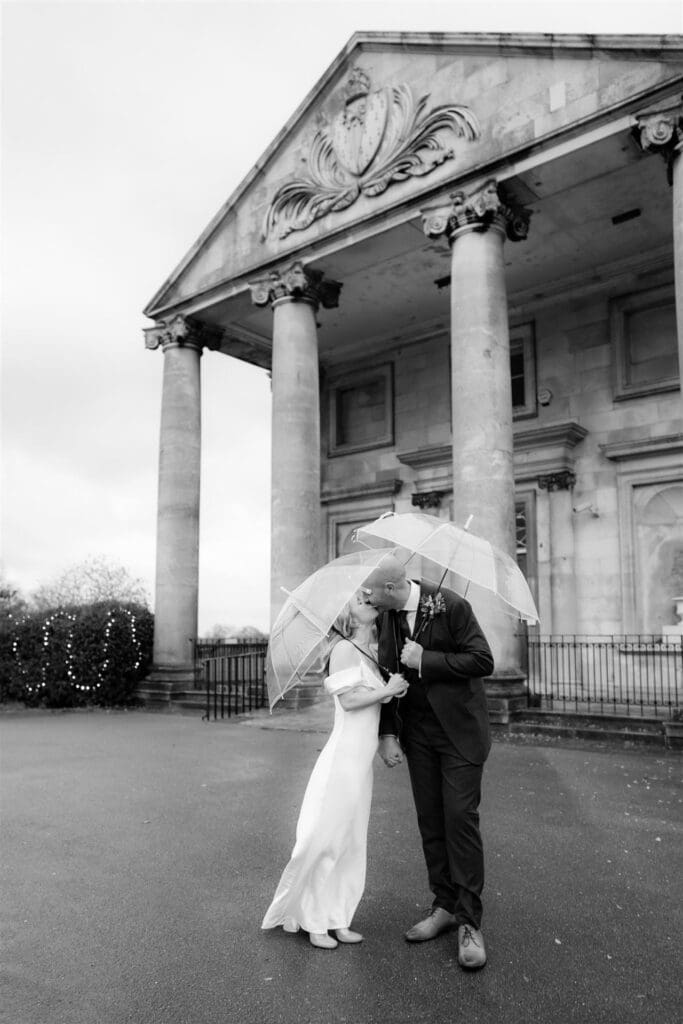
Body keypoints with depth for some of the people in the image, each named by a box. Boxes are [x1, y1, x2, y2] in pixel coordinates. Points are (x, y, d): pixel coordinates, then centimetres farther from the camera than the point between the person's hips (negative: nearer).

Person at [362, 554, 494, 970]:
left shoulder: (451, 606, -17)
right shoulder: (386, 616, -1)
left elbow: (483, 661, -16)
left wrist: (426, 661, -21)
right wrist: (387, 733, -2)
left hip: (459, 728, -5)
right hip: (418, 730, 5)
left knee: (460, 817, -6)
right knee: (430, 820, 7)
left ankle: (470, 921, 5)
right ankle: (445, 907, 21)